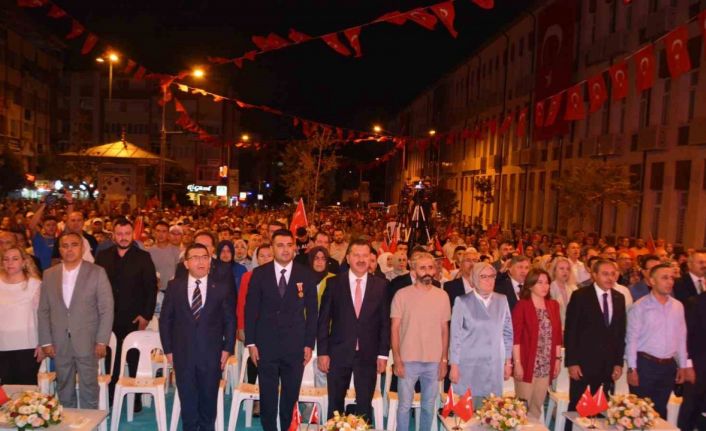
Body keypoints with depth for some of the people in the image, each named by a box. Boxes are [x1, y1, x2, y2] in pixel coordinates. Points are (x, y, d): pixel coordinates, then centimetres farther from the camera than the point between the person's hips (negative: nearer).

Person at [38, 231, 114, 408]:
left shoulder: (97, 272, -4)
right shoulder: (49, 274, 6)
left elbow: (106, 309, -4)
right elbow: (43, 310, 8)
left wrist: (102, 341, -8)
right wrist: (45, 341, 2)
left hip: (87, 343, -3)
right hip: (59, 344, 3)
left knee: (89, 390, 5)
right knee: (64, 391, 13)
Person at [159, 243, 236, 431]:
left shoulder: (222, 288, -1)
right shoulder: (174, 287, 1)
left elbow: (230, 321, 2)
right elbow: (165, 319, 5)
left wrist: (227, 348, -3)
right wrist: (168, 349, 1)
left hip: (211, 354, 0)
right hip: (183, 354, 1)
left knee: (208, 400, 12)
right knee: (187, 401, 10)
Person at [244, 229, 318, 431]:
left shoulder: (306, 275, -1)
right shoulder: (259, 273, -1)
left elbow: (312, 312, 2)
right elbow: (250, 309, 1)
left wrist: (309, 344, -1)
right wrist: (251, 342, -3)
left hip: (295, 346, 0)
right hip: (266, 345, 0)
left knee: (291, 395, 11)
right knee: (267, 395, 9)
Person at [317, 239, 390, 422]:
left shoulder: (381, 285, 0)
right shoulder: (334, 283, -1)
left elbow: (385, 322, 2)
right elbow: (324, 320, -1)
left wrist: (383, 354, -2)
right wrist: (322, 352, -4)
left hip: (368, 355, 0)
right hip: (338, 353, 0)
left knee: (364, 405, 9)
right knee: (335, 405, 12)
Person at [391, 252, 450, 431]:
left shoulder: (442, 296, 4)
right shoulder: (402, 295, -4)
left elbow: (444, 329, 8)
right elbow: (395, 329, -3)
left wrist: (444, 360, 5)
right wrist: (397, 360, -8)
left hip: (434, 362, 2)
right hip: (408, 361, -2)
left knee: (429, 406, 12)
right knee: (404, 406, 5)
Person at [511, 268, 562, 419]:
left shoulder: (553, 305, 8)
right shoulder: (522, 305, -8)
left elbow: (557, 334, 11)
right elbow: (516, 337, -11)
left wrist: (558, 359, 7)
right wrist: (517, 363, -14)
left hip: (547, 365, 5)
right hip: (527, 364, -5)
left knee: (538, 406, 13)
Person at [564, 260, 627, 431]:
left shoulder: (619, 298, 9)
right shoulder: (580, 296, -6)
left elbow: (621, 332, 12)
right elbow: (570, 331, -8)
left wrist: (618, 362, 7)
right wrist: (571, 362, -11)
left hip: (608, 365, 4)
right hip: (583, 363, -4)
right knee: (577, 408, 3)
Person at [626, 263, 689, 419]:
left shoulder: (678, 306, 5)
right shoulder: (640, 306, -10)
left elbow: (681, 338, 11)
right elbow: (632, 339, -9)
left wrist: (682, 365, 11)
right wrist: (632, 369, -10)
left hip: (669, 366, 4)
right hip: (645, 364, -4)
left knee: (660, 410, 15)